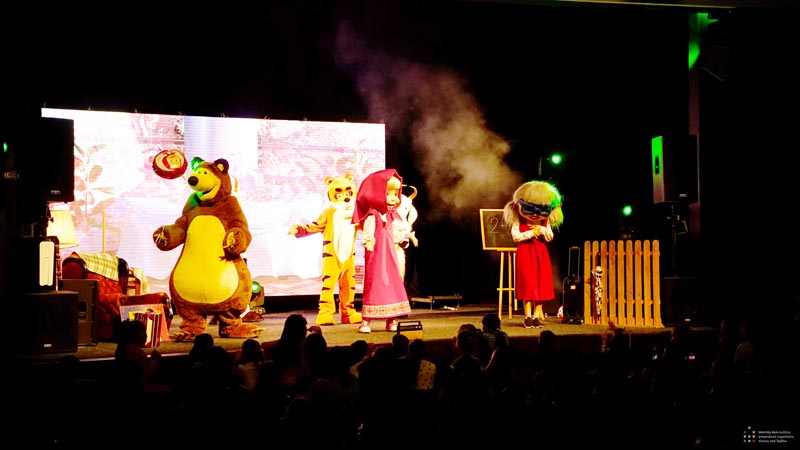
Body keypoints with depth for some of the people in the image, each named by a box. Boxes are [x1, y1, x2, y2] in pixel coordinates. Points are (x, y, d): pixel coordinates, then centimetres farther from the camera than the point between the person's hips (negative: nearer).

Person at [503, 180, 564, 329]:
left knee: (541, 285, 3)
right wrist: (531, 233, -21)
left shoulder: (545, 223, 2)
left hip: (541, 255, 4)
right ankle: (528, 316, 3)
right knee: (527, 285, -4)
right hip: (525, 254, -3)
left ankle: (537, 315, 12)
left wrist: (543, 230, -15)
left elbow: (550, 237, 4)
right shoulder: (518, 222, -8)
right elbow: (516, 236, -15)